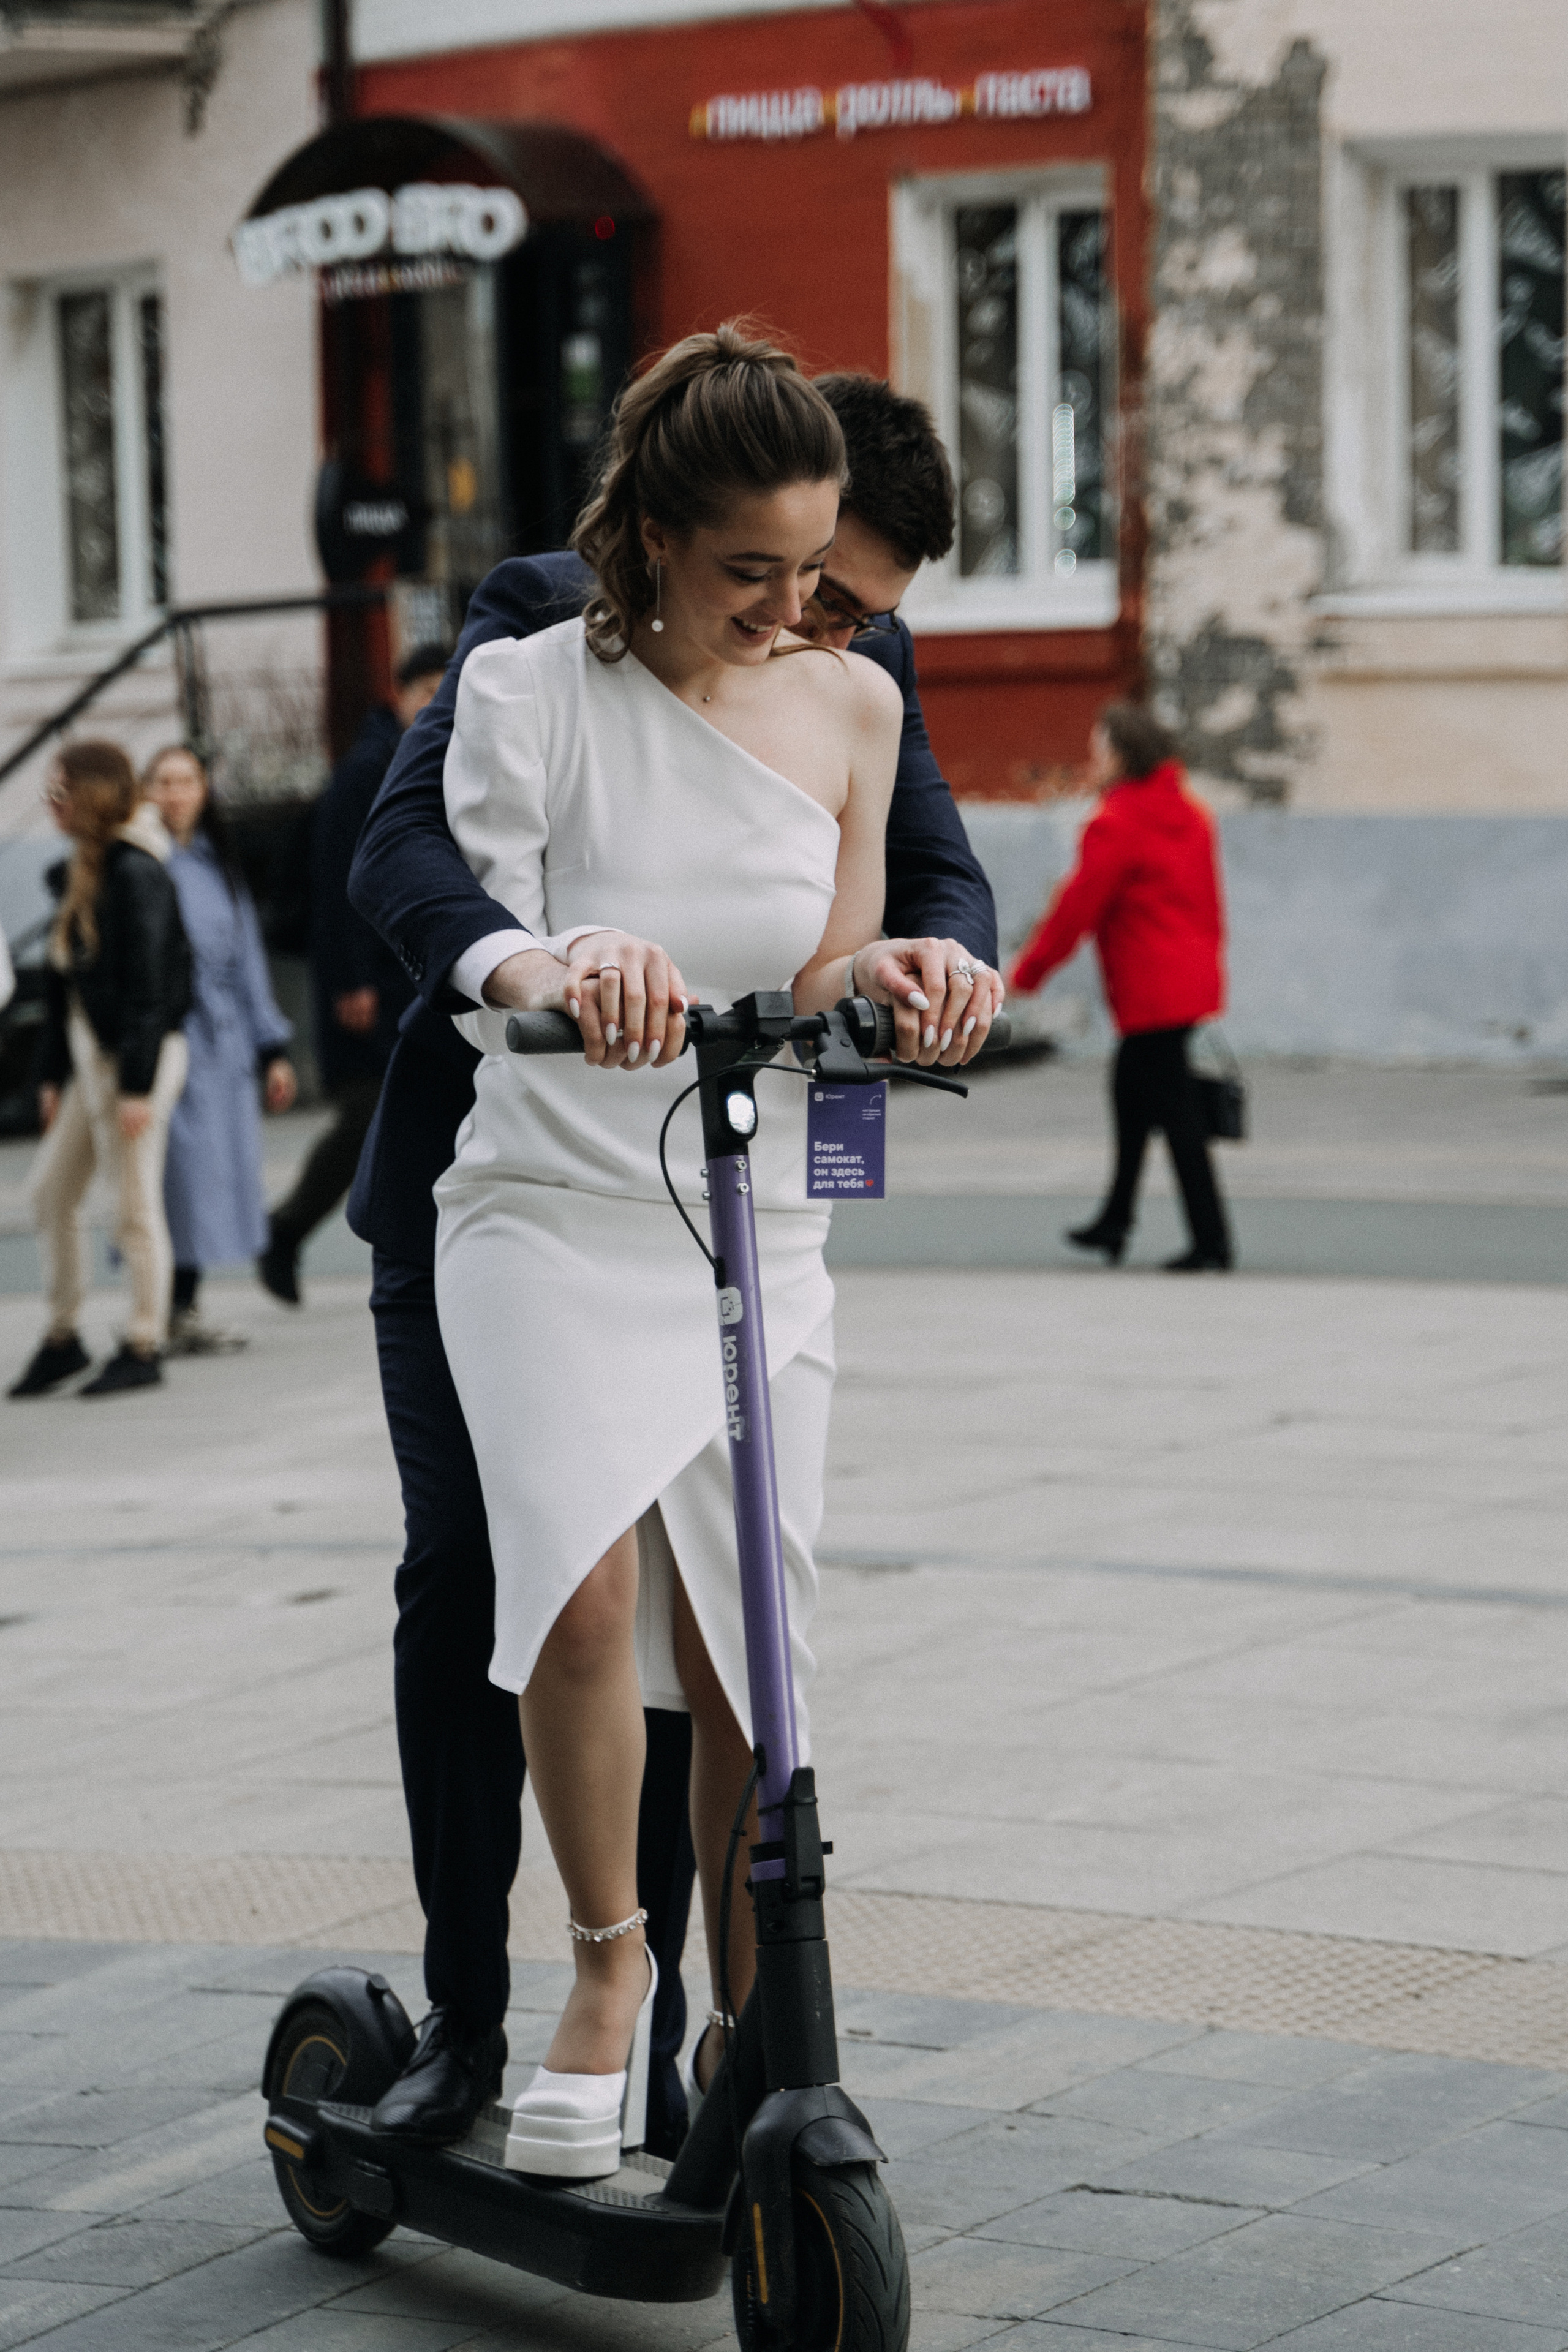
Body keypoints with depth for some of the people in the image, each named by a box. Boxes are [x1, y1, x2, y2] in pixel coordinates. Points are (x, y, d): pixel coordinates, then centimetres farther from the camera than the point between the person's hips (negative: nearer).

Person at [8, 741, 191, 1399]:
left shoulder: (135, 874, -15)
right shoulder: (82, 872, 12)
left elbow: (146, 982, -19)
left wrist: (136, 1085, -20)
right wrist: (53, 1072, 15)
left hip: (138, 1053, -9)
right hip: (91, 1055, 9)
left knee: (134, 1207, -2)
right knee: (50, 1190, 11)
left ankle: (143, 1349, 6)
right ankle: (61, 1337, 21)